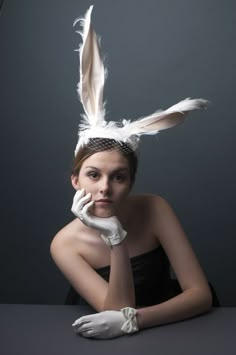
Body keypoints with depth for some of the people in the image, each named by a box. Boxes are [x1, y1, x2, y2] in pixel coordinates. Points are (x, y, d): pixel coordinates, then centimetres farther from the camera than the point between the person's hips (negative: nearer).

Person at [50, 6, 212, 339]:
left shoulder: (154, 208, -16)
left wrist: (131, 320, -30)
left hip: (168, 331, 1)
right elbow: (118, 310, -20)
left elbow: (201, 294, -17)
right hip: (105, 339, -1)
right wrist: (114, 237, -32)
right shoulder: (65, 244, -16)